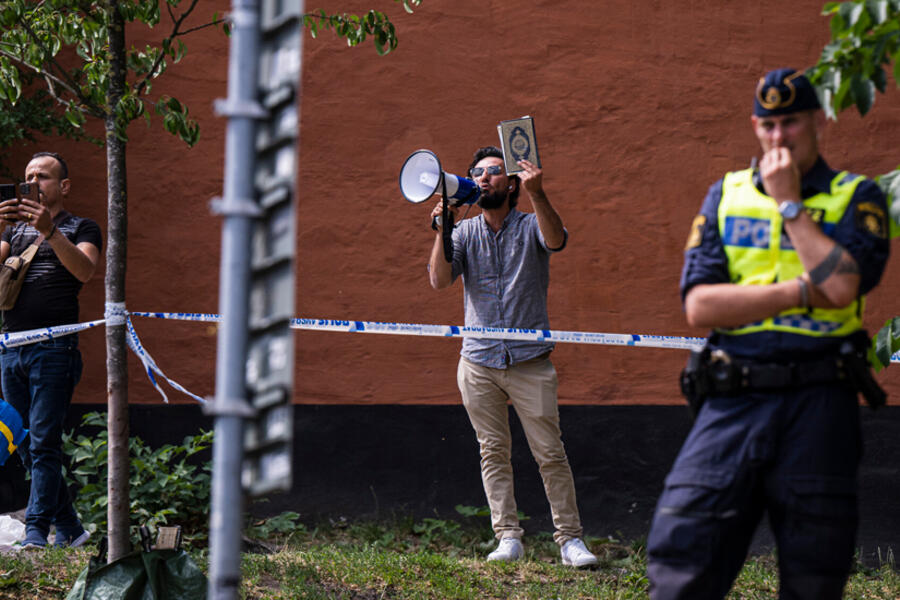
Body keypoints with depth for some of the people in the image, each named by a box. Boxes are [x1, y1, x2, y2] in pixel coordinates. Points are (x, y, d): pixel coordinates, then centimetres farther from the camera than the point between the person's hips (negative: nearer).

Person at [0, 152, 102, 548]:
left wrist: (49, 231, -23)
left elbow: (84, 270, -12)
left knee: (43, 444, -10)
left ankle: (36, 531, -10)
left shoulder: (81, 228, 8)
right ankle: (69, 528, 14)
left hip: (54, 347, -5)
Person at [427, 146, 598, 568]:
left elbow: (556, 240, -22)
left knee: (550, 453, -3)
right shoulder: (465, 232, 8)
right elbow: (439, 280, -5)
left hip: (529, 361, -2)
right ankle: (508, 538, 12)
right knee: (493, 451, 5)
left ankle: (569, 538, 4)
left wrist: (537, 195, -37)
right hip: (479, 362, 2)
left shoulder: (530, 226, 2)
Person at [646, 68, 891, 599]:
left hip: (817, 402, -1)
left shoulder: (857, 198, 7)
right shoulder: (726, 194, 13)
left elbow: (841, 286, -14)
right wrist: (804, 290, -8)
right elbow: (700, 305, 0)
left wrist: (789, 203, -6)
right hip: (732, 401, 2)